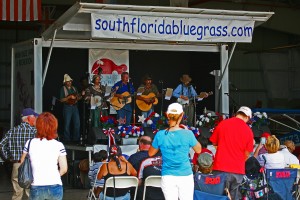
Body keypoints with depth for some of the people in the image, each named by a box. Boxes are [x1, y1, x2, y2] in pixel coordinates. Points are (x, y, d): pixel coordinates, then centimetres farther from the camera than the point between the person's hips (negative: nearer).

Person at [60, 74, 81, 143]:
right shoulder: (63, 89, 0)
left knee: (77, 123, 2)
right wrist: (69, 97, -17)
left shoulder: (74, 88, 15)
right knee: (67, 124, -2)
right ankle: (67, 139, 5)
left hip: (74, 107, 5)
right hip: (67, 107, -5)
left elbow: (78, 98, 15)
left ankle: (76, 138, 11)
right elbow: (61, 100, -7)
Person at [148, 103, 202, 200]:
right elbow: (198, 150, 8)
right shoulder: (187, 134, -10)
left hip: (167, 176, 1)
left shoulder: (161, 135, -7)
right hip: (185, 176, -1)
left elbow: (151, 153, 9)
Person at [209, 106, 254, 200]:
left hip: (221, 167, 0)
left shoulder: (222, 123, -1)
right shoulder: (248, 131, -2)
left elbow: (214, 143, 10)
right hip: (238, 170, 0)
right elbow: (247, 154, 2)